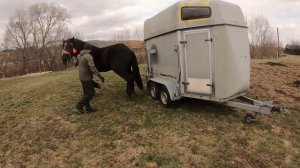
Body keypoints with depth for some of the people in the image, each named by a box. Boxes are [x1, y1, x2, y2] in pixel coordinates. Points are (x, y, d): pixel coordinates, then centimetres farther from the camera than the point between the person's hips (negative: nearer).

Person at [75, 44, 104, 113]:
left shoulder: (79, 56, 8)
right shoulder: (89, 56, -19)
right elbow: (92, 68, -29)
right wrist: (100, 76, -28)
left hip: (82, 77, 9)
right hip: (86, 78, -9)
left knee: (86, 93, 15)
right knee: (91, 93, 0)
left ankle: (88, 108, 22)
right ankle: (79, 105, 2)